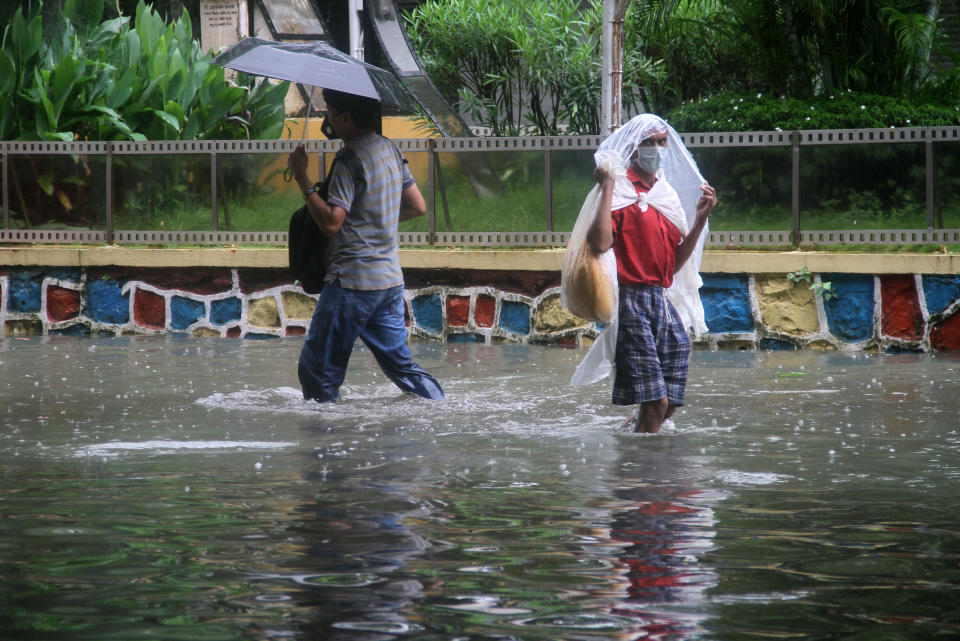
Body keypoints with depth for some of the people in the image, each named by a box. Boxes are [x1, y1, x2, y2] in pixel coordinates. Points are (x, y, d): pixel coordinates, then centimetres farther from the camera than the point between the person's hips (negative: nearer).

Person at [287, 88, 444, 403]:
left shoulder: (350, 160, -15)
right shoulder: (389, 149, 11)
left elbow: (331, 222, -22)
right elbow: (418, 207, 18)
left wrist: (302, 178, -16)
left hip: (352, 281, -9)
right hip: (391, 279, 9)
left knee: (317, 371, -2)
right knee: (399, 362, 13)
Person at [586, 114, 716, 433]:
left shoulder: (666, 195, 18)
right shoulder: (621, 191, -5)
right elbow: (600, 242, -22)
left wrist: (700, 218, 9)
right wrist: (607, 189, -18)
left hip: (663, 302, 8)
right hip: (632, 302, -8)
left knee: (670, 402, 6)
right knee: (655, 402, -14)